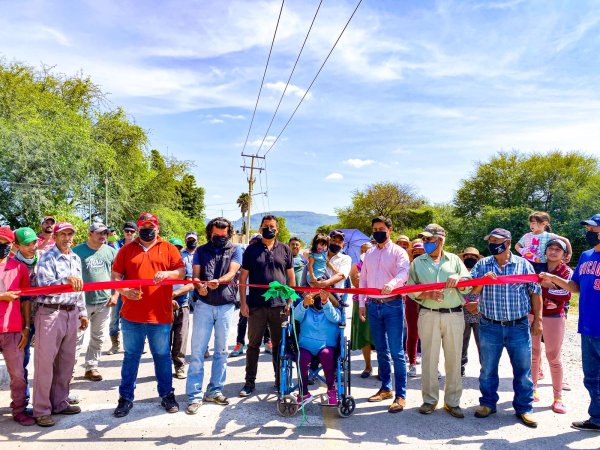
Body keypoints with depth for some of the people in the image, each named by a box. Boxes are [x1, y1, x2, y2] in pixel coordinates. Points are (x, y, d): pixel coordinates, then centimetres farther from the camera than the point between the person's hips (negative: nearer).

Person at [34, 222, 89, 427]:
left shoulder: (76, 258, 13)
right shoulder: (47, 258, -6)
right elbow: (44, 286, -18)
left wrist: (82, 312, 18)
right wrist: (66, 280, -33)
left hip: (71, 314, 6)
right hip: (50, 313, -6)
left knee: (66, 362, 13)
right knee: (45, 362, 1)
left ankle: (60, 403, 26)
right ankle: (41, 410, 12)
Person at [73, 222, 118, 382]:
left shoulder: (111, 252, 7)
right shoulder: (77, 251, -2)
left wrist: (115, 295, 3)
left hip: (104, 302, 3)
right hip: (83, 302, -3)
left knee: (98, 338, 12)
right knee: (77, 337, -1)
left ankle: (91, 368, 25)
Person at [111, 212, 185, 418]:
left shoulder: (168, 249, 5)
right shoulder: (126, 250, 8)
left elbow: (182, 272, -1)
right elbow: (115, 276, 6)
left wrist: (167, 273, -22)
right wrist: (124, 290, -13)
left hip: (160, 315, -1)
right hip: (132, 315, 1)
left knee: (162, 356, 11)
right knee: (131, 356, 12)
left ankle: (167, 395, 26)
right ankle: (126, 398, 26)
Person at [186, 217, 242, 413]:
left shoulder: (235, 250, 4)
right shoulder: (201, 251, 7)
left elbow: (232, 273, -10)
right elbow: (195, 275, -1)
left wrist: (217, 281, -30)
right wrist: (199, 286, -24)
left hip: (226, 306, 0)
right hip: (204, 304, 0)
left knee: (221, 351, 10)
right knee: (197, 350, -1)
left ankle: (214, 391, 23)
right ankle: (194, 395, 8)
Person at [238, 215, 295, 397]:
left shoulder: (285, 250, 8)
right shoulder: (251, 249, 5)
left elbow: (291, 277, 10)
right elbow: (243, 277, 4)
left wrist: (290, 302, 3)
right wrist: (243, 302, -3)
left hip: (279, 305, 1)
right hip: (256, 305, -1)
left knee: (279, 344, 10)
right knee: (253, 344, 7)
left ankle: (280, 380, 23)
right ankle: (250, 382, 19)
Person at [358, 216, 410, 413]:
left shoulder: (398, 252, -2)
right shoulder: (369, 254, 14)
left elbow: (403, 272, -20)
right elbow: (363, 279, 15)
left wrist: (392, 283, -40)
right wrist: (361, 304, 11)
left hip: (393, 305, -5)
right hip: (373, 306, 5)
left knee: (396, 352, -4)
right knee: (381, 350, 14)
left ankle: (400, 395, 4)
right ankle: (386, 388, 26)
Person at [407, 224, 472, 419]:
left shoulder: (454, 260, 10)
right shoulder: (417, 262, 7)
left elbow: (468, 287, 6)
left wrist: (458, 279, -15)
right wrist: (428, 295, -13)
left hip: (454, 315, 1)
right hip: (428, 315, -1)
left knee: (454, 359, 6)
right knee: (429, 358, 4)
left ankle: (452, 401, 20)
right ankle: (430, 399, 19)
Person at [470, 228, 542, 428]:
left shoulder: (523, 264, 1)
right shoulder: (482, 265, 3)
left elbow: (535, 293, 5)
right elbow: (471, 290, -2)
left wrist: (537, 319, 2)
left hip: (519, 327, -1)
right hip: (489, 327, 1)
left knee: (523, 370, 7)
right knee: (488, 369, 11)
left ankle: (524, 408, 24)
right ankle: (488, 403, 28)